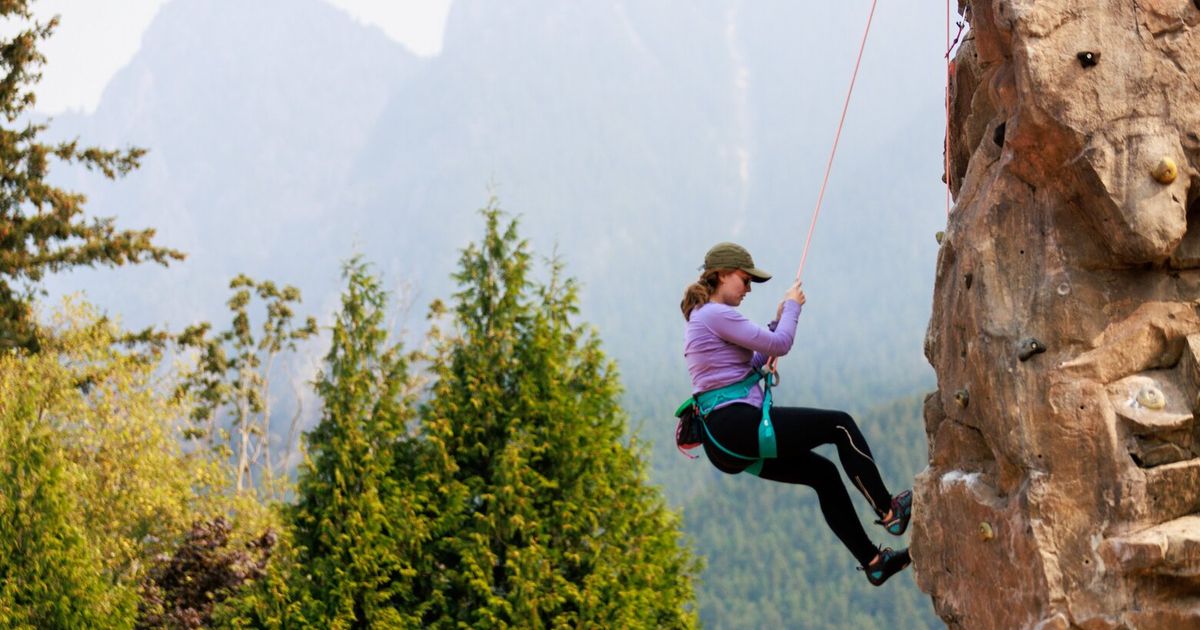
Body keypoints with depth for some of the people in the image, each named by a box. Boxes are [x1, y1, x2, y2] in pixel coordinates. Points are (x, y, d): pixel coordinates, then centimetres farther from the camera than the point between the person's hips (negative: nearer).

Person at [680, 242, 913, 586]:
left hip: (725, 441, 11)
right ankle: (889, 510, 2)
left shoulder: (701, 318, 21)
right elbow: (780, 344, -11)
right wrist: (792, 306, 7)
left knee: (823, 473, 15)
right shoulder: (717, 314, -12)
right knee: (840, 425, -4)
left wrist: (778, 321, 20)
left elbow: (753, 362, 28)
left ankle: (872, 561, 16)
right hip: (739, 426, -11)